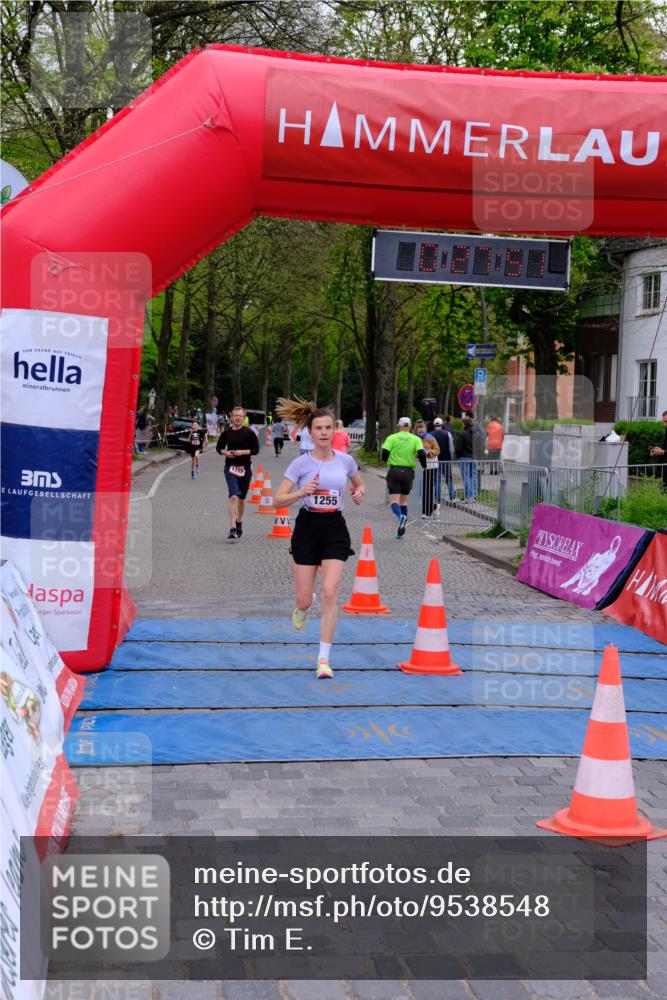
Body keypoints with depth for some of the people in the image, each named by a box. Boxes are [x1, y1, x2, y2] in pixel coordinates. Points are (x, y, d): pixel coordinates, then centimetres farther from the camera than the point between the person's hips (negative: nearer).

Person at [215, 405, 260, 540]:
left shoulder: (249, 433, -1)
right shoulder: (226, 433, 3)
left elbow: (256, 449, 0)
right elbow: (219, 447, 13)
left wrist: (243, 452, -15)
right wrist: (225, 452, -8)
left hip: (245, 468, 1)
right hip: (230, 468, -1)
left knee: (241, 498, 14)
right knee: (233, 496, -16)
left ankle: (239, 522, 37)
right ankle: (232, 529, -21)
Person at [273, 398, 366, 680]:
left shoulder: (345, 461, 2)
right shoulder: (300, 463, -5)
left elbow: (359, 484, 23)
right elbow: (279, 500, -6)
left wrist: (359, 493, -1)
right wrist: (302, 492, -23)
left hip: (335, 529, 1)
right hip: (307, 527, -1)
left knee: (330, 593, -13)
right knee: (304, 600, 3)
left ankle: (324, 658, -7)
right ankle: (302, 607, 44)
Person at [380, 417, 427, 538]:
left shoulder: (392, 438, -1)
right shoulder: (416, 439, 1)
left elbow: (384, 453, -9)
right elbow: (422, 454, -10)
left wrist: (386, 460, 13)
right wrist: (424, 465, 9)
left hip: (394, 471, -2)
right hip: (409, 472, 2)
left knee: (394, 500, -3)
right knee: (404, 500, 16)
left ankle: (400, 515, -36)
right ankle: (401, 530, 14)